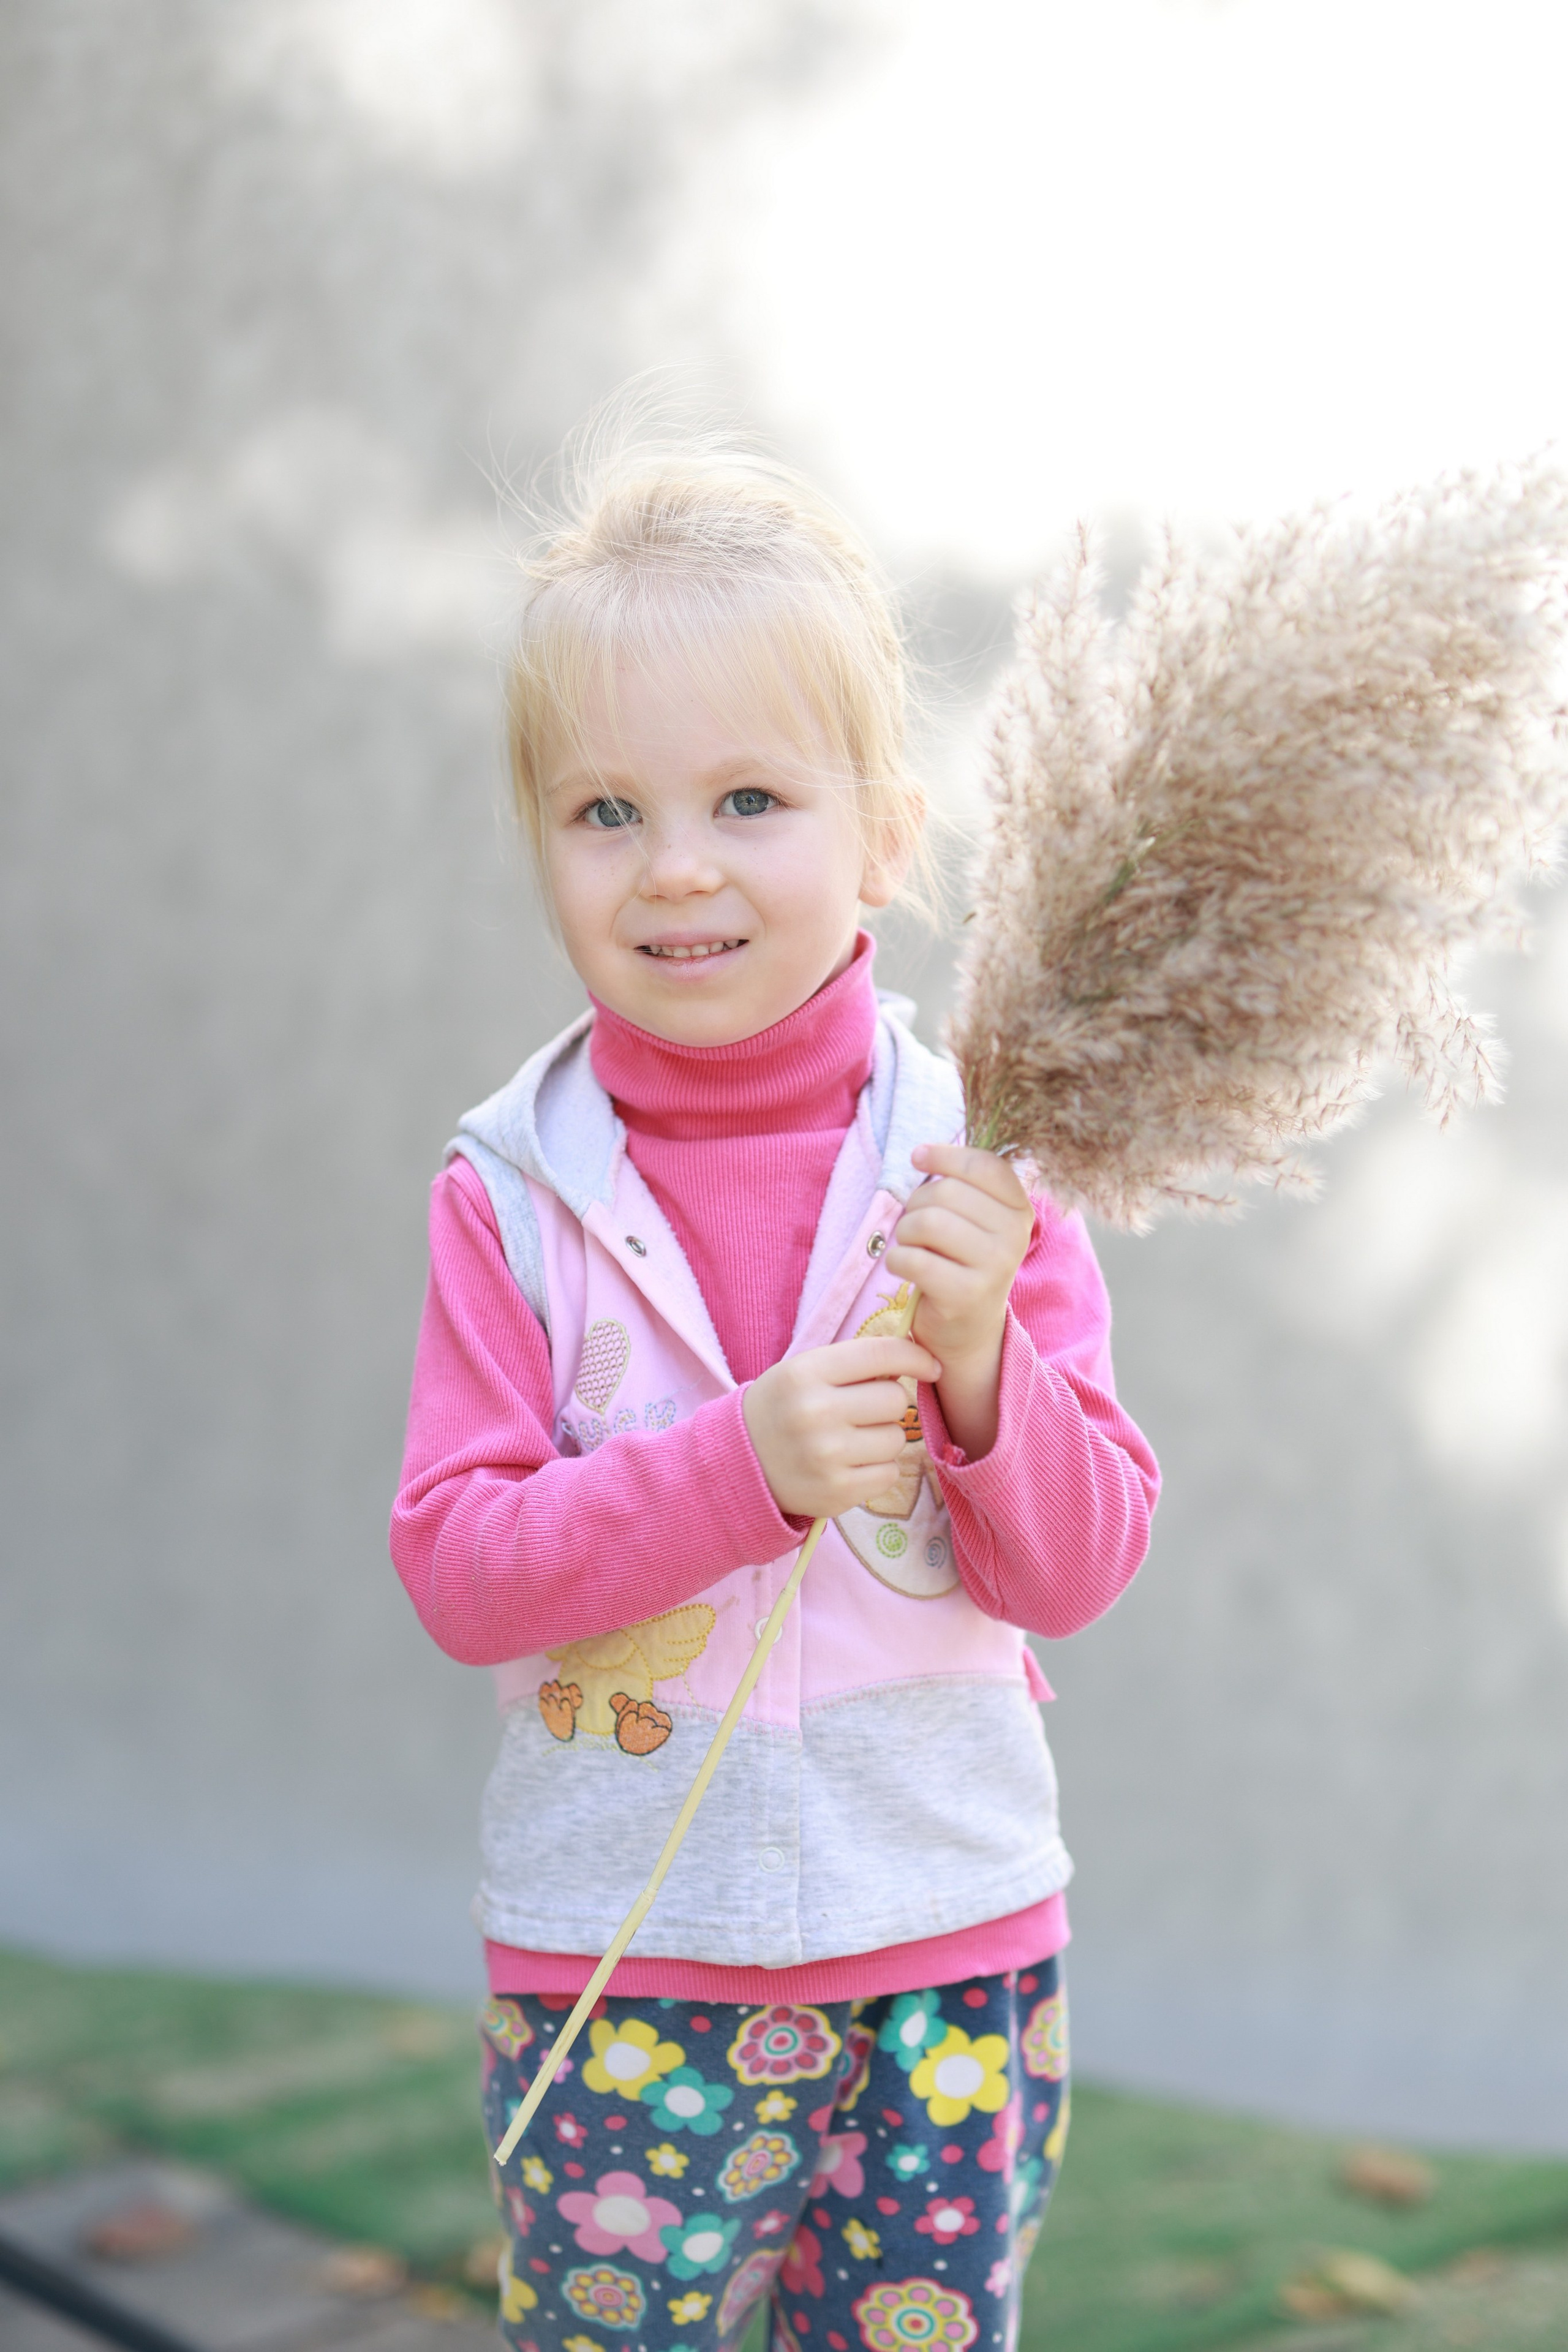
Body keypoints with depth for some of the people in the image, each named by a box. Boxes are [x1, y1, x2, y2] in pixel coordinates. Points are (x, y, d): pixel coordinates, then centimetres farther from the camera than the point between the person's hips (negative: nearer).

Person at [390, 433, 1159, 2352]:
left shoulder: (975, 1167, -3)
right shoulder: (515, 1193, -6)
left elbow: (1080, 1569, -2)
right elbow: (454, 1569, -11)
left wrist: (981, 1364, -21)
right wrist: (743, 1458, -23)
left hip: (949, 1948, 1)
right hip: (619, 1960, -1)